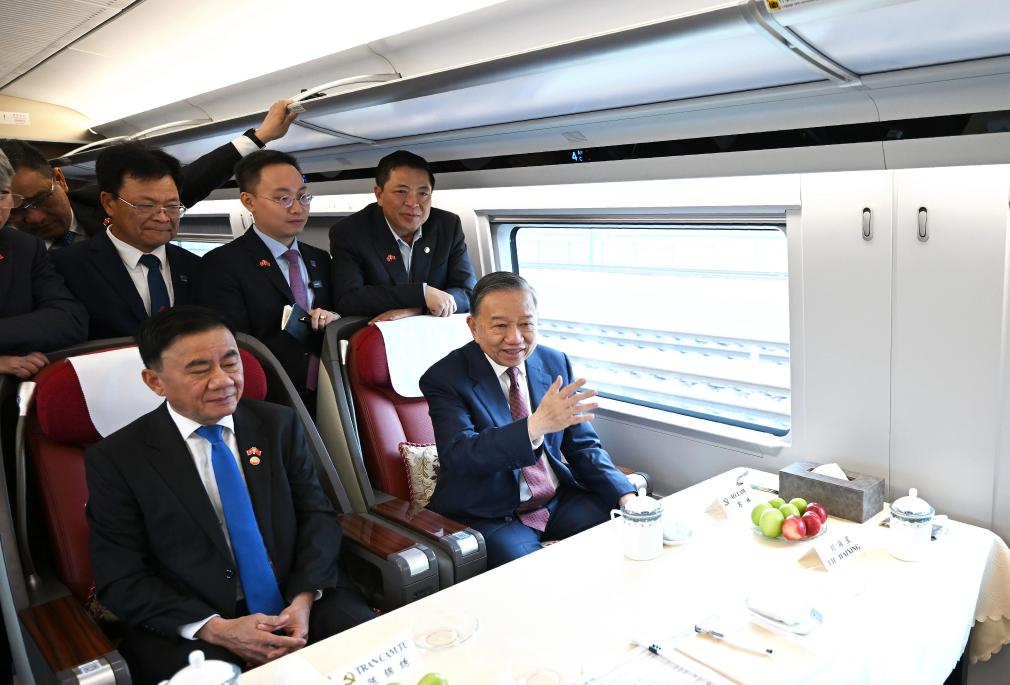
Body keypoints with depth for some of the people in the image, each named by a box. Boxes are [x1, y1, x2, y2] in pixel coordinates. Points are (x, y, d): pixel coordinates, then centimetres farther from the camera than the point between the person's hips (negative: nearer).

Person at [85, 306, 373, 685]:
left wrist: (304, 599, -13)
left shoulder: (278, 424, 4)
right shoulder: (115, 459, -3)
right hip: (187, 629, -2)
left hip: (297, 600, 2)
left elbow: (318, 515, 5)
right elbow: (121, 580, -4)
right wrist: (216, 628, -17)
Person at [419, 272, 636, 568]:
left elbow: (583, 446, 8)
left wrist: (625, 496, -10)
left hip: (560, 499, 5)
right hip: (490, 516, -5)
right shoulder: (445, 378, -11)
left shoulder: (556, 363, 4)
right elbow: (457, 455, -27)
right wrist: (535, 426, -41)